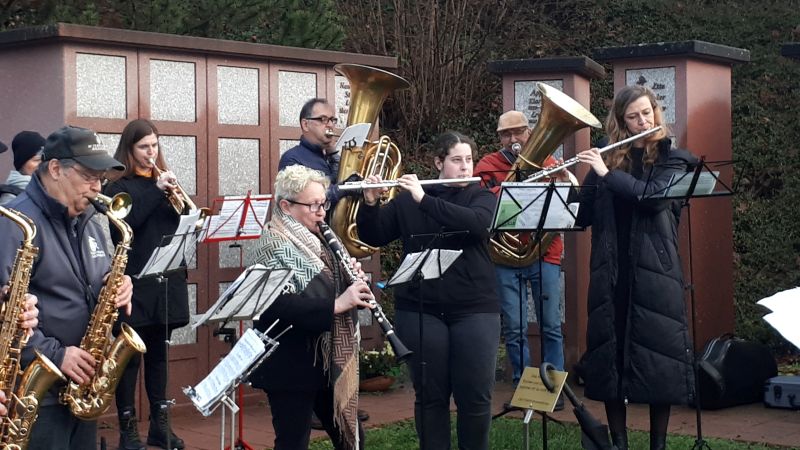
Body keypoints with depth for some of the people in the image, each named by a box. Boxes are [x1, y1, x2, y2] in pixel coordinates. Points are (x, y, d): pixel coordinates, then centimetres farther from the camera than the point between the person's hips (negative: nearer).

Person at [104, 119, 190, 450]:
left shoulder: (163, 180, 15)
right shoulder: (117, 184, -3)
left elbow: (181, 221, 10)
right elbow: (122, 225, -18)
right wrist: (155, 191, -21)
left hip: (166, 277, 5)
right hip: (133, 281, -5)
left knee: (159, 351, 11)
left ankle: (159, 423, 18)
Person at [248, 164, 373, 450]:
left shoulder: (313, 241, 12)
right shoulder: (274, 246, -16)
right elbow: (279, 305, -28)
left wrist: (351, 278, -1)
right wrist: (336, 304, -31)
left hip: (326, 361, 9)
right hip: (290, 365, -9)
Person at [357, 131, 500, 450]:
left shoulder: (481, 197, 5)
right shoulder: (407, 200, 7)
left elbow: (477, 223, -18)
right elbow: (373, 238, 6)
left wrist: (425, 200, -21)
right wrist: (370, 204, -12)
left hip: (474, 310, 0)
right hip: (420, 310, 0)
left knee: (476, 395, 0)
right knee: (430, 395, 4)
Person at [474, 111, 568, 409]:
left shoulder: (547, 162, 7)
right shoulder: (488, 166, 5)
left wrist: (565, 183, -20)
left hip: (545, 254, 0)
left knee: (551, 325, 1)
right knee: (514, 328, 3)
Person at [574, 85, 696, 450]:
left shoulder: (671, 158, 4)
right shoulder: (605, 158, 10)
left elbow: (655, 196, -16)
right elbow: (582, 216, 7)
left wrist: (608, 174, -17)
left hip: (654, 271, -2)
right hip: (610, 271, 3)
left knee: (657, 352, 0)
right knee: (610, 352, 3)